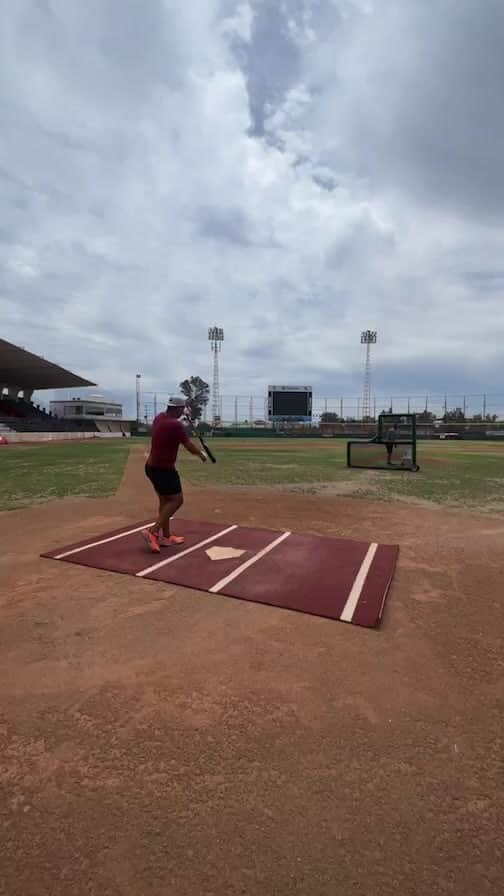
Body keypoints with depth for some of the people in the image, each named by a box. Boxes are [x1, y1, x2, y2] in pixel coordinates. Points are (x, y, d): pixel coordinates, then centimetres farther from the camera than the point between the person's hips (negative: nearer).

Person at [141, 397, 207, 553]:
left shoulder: (159, 418, 4)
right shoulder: (176, 425, -20)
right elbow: (190, 447, -12)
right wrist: (201, 454, 6)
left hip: (152, 467, 9)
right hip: (164, 469, -9)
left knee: (165, 500, 16)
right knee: (176, 500, 1)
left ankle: (166, 536, 22)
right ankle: (152, 532, -7)